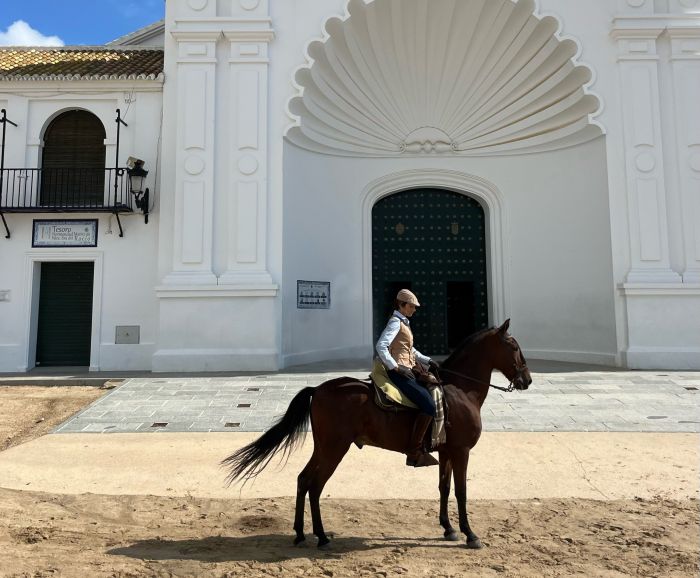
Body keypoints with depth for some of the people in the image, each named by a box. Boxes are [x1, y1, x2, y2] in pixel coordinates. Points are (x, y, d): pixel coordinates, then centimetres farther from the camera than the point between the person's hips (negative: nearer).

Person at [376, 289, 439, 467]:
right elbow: (381, 346, -21)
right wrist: (396, 367, -24)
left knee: (433, 394, 13)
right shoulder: (395, 322, -9)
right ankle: (414, 453, -15)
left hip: (407, 371, 10)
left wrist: (427, 361, 17)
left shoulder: (404, 323, 20)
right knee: (429, 405, -19)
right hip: (398, 373, -10)